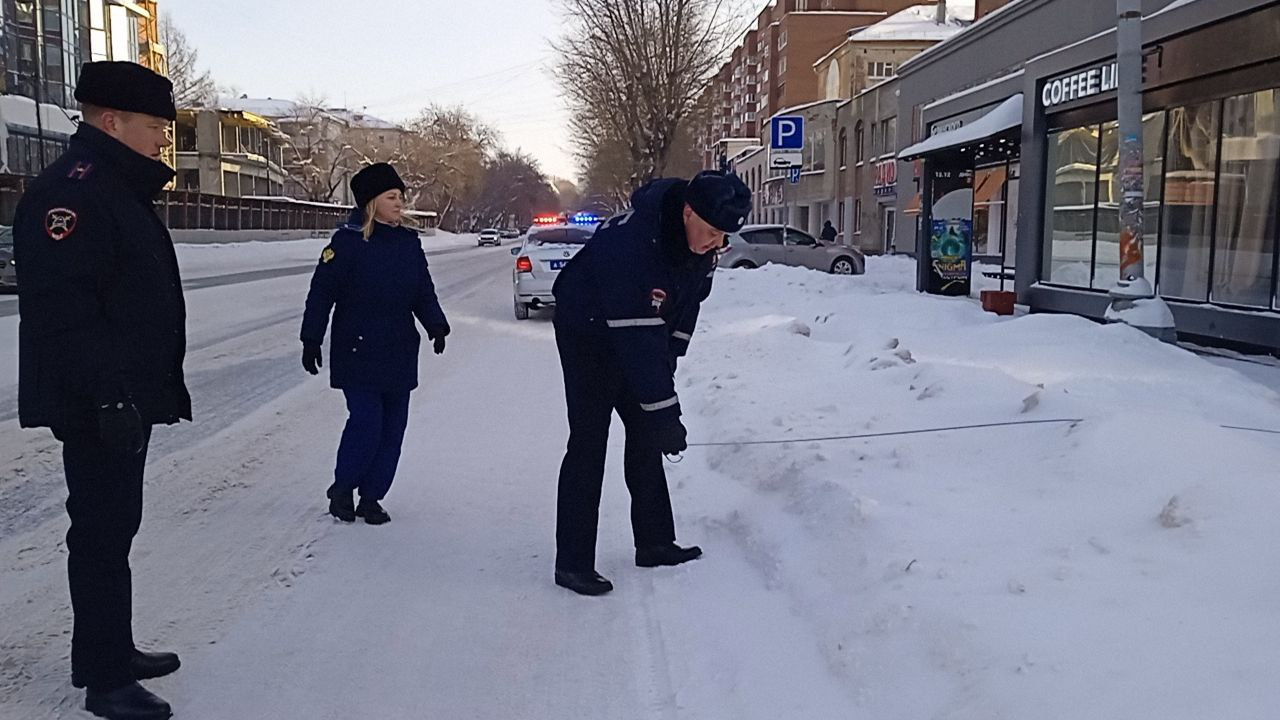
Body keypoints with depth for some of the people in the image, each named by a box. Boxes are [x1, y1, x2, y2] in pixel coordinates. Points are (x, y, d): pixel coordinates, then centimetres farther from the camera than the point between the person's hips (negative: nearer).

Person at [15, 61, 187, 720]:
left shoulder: (119, 190, 17)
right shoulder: (72, 190, -16)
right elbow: (61, 308, -25)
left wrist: (157, 387, 23)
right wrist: (105, 395, -27)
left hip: (127, 399, 11)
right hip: (98, 408, -11)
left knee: (112, 527, 18)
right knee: (103, 533, -2)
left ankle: (111, 653, 30)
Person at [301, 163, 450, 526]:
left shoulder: (409, 242, 8)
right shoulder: (348, 241, -9)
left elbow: (424, 291, 12)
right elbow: (322, 292, -6)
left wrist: (436, 325, -4)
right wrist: (312, 340, -7)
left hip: (400, 353, 6)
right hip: (357, 352, -6)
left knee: (392, 427, 7)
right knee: (366, 422, -11)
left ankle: (371, 497, 20)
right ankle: (342, 488, 13)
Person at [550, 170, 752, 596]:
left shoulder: (702, 242, -13)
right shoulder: (630, 242, -38)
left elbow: (686, 306, 1)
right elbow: (637, 335, -38)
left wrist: (667, 364, -2)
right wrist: (664, 409, -35)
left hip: (642, 334, 8)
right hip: (588, 332, -8)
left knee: (646, 433, 9)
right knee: (588, 442, -10)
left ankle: (654, 543, 20)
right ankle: (572, 563, -5)